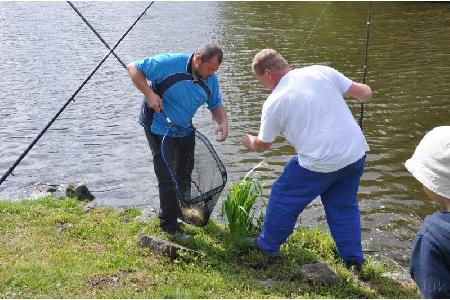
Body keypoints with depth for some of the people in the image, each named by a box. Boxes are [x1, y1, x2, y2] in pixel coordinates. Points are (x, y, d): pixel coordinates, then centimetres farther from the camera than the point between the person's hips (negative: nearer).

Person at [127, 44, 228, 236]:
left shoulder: (211, 80, -4)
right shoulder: (170, 63, -24)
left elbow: (216, 105, 9)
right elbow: (134, 69, -20)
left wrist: (223, 122, -12)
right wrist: (149, 94, -30)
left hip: (184, 130, 7)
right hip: (159, 128, -6)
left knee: (185, 173, 17)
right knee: (168, 175, -6)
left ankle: (183, 209, 40)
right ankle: (168, 222, 9)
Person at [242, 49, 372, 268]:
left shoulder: (274, 102, -5)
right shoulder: (322, 71, 3)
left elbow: (263, 145, 8)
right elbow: (364, 93, 5)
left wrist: (250, 142, 32)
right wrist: (365, 91, 30)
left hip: (320, 163, -5)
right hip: (356, 153, 5)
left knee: (283, 198, 18)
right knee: (343, 206, 24)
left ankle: (267, 245, 33)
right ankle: (353, 258, 31)